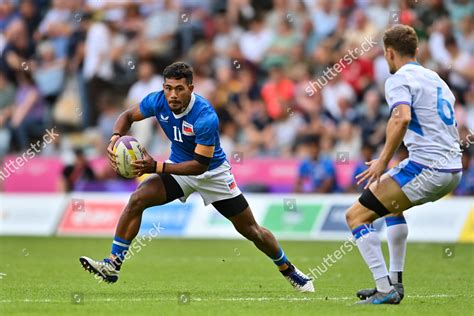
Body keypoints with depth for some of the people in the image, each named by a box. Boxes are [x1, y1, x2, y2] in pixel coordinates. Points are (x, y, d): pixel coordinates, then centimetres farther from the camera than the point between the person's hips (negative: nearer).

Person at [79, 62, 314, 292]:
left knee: (252, 231, 2)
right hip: (179, 166, 4)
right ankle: (113, 265, -18)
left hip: (213, 171, -4)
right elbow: (128, 116, -1)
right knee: (137, 200, -21)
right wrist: (116, 138, -23)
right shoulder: (158, 101, -19)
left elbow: (200, 164, -33)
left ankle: (288, 271, 26)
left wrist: (157, 167, -39)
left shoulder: (206, 117, -34)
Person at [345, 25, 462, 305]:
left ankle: (385, 290, -11)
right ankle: (395, 282, 29)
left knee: (356, 216, -3)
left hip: (426, 167, -9)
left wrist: (384, 160, -22)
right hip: (453, 168, 9)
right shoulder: (435, 78, 20)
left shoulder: (400, 79, -6)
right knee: (392, 203, 35)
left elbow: (402, 118, -26)